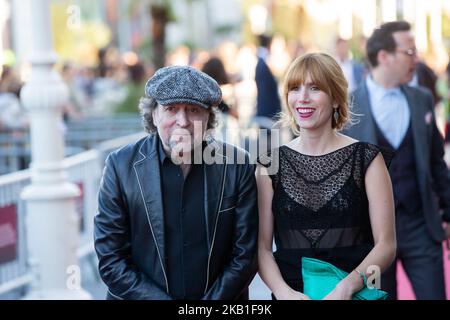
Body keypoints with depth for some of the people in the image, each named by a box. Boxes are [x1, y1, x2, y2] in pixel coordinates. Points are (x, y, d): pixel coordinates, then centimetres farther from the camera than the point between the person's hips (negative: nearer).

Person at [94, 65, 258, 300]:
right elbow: (110, 259, -4)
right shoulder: (121, 166, -5)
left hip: (219, 297, 0)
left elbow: (245, 255, 0)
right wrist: (158, 298, -12)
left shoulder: (237, 166, -2)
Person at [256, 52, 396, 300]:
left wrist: (346, 287, -20)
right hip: (291, 291, 1)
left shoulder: (366, 158, -3)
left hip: (356, 291, -1)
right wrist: (283, 291, -18)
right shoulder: (271, 163, 1)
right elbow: (262, 245, -1)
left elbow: (386, 245, -6)